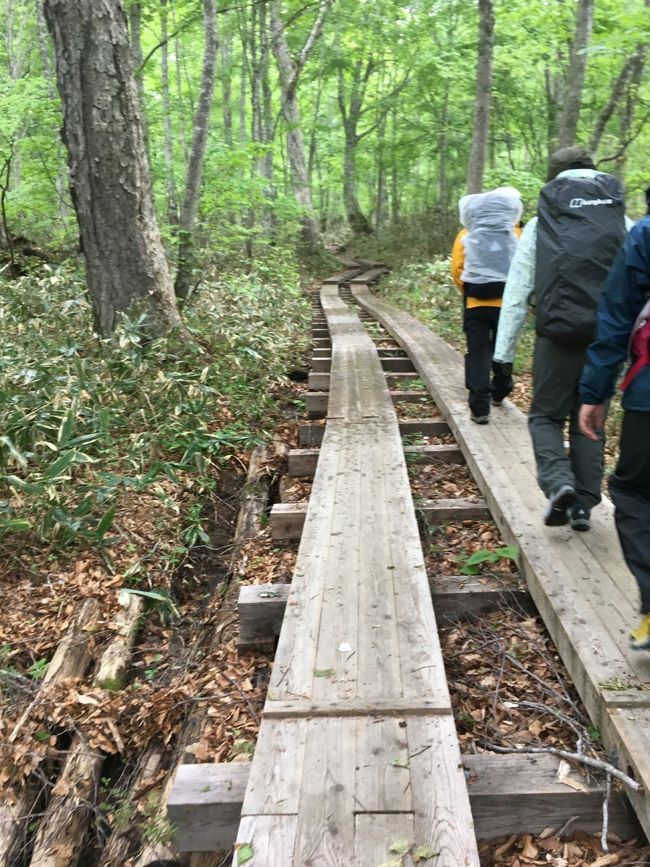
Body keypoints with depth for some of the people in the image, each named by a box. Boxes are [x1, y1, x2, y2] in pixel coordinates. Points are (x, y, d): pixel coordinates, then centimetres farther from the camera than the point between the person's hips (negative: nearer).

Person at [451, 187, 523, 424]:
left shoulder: (466, 236, 3)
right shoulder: (514, 234, 4)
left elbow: (457, 270, -1)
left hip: (475, 303, -1)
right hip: (506, 302, 1)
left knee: (477, 353, 1)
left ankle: (480, 407, -5)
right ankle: (499, 393, 35)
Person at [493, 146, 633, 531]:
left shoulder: (540, 226, 2)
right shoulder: (624, 224, 7)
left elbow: (516, 293, -1)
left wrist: (504, 351, 2)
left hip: (558, 337, -2)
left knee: (546, 415, 13)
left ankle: (559, 482, -10)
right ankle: (584, 504, 13)